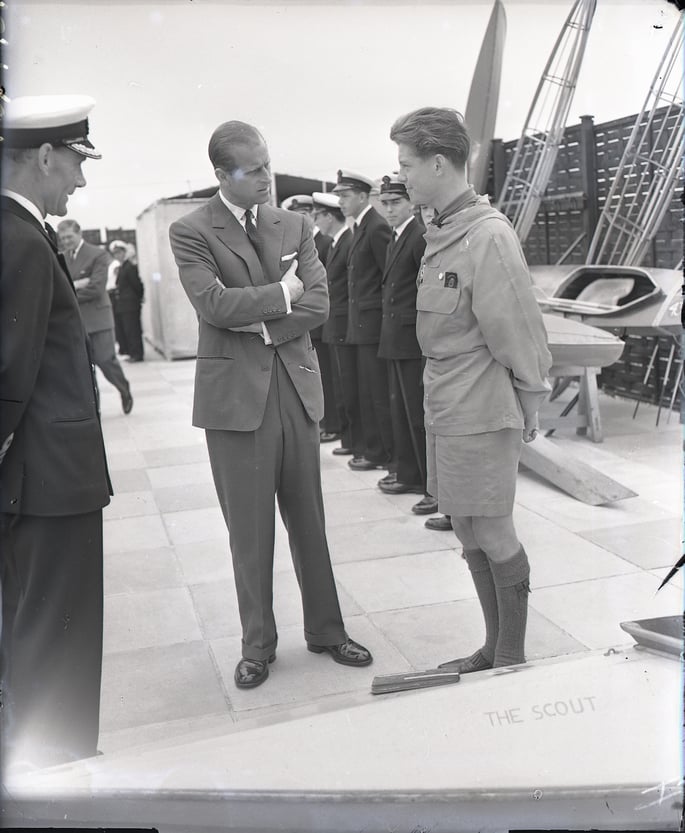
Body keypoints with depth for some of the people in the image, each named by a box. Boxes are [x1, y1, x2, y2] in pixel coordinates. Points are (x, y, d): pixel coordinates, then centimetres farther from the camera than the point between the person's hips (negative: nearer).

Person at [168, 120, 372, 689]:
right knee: (249, 530, 5)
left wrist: (261, 325, -10)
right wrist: (282, 293, -7)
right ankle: (258, 644, 22)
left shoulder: (294, 226, 10)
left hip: (297, 388, 4)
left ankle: (326, 629, 27)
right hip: (236, 394, -3)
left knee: (309, 521, 12)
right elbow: (215, 304, -16)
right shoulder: (192, 232, -2)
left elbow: (318, 304, 0)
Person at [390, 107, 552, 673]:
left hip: (482, 415, -8)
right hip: (444, 413, 9)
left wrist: (529, 406, -6)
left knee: (493, 535, 5)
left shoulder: (489, 235, -17)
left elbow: (520, 330, -14)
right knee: (469, 534, 16)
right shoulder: (442, 232, 10)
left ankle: (512, 661, 24)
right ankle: (493, 651, 32)